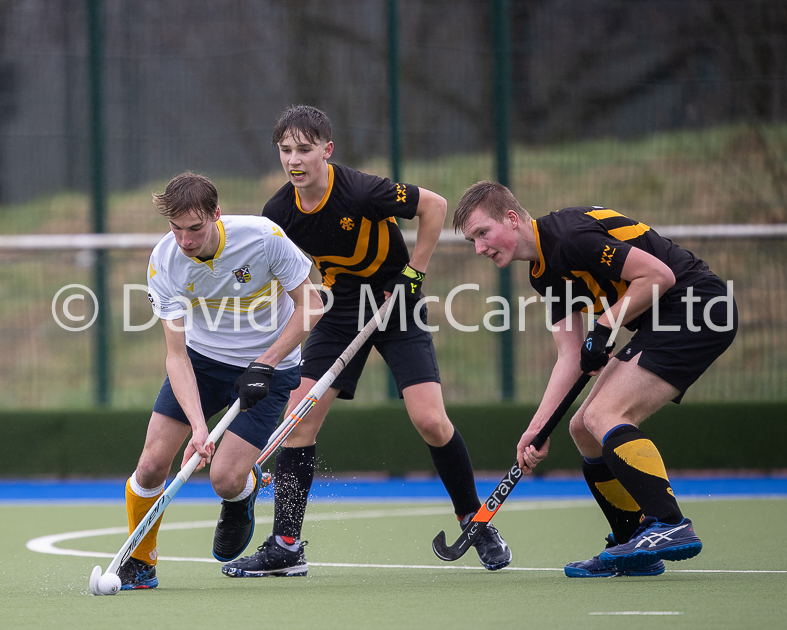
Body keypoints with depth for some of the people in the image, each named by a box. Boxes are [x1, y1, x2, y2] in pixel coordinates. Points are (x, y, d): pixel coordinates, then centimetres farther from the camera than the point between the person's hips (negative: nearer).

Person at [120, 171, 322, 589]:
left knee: (225, 480, -15)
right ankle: (140, 563, 15)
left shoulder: (263, 237, -26)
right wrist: (198, 426, -33)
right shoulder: (164, 263, -20)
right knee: (152, 464, -10)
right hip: (201, 359, 2)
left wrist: (264, 365, -20)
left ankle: (245, 491, 24)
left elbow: (310, 306, -13)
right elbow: (177, 355, -20)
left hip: (269, 365, -2)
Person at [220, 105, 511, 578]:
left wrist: (414, 274, -13)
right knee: (299, 418, -7)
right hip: (341, 310, 5)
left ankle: (475, 521, 8)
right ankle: (286, 546, -1)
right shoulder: (280, 212, -11)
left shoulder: (360, 191, -25)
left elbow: (435, 205, -12)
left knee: (430, 420, -15)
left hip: (397, 306, -4)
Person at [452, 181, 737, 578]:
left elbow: (659, 275, -21)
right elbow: (570, 356, 8)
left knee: (604, 415, -21)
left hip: (699, 312, -10)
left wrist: (604, 328, -14)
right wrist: (537, 428, 0)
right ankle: (635, 550, 11)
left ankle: (671, 526, -26)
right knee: (584, 429, 9)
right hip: (663, 323, 10)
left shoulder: (570, 236, -20)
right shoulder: (544, 272, 11)